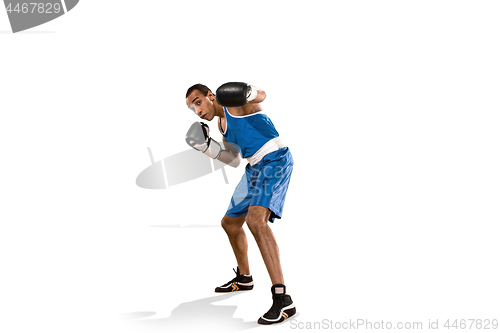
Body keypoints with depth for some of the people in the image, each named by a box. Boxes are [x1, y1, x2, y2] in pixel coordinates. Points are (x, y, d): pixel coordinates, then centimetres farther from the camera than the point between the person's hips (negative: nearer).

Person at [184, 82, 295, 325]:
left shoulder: (234, 103, -6)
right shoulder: (222, 123, 18)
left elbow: (261, 95, -20)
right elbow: (234, 160, 19)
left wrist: (249, 93, -41)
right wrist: (207, 146, 6)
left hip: (275, 161, -11)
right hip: (254, 168, 11)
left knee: (256, 220, -31)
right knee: (230, 223, 20)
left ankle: (282, 300, -32)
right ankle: (244, 278, 42)